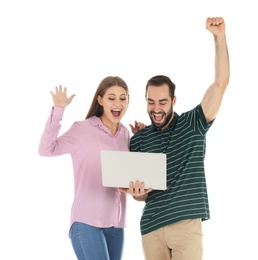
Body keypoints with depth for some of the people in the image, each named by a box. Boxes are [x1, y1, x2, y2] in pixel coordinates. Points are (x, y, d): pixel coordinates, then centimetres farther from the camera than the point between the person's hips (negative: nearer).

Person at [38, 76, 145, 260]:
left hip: (116, 224, 6)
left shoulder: (125, 133, 12)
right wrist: (58, 110, -21)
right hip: (87, 222, -6)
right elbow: (46, 149, -15)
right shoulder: (83, 129, -4)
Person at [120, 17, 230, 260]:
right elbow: (139, 195, 11)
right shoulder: (138, 140, 9)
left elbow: (220, 83, -8)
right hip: (151, 226, 3)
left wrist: (219, 38, -16)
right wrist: (136, 191, -14)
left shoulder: (193, 124, 3)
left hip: (187, 224, -3)